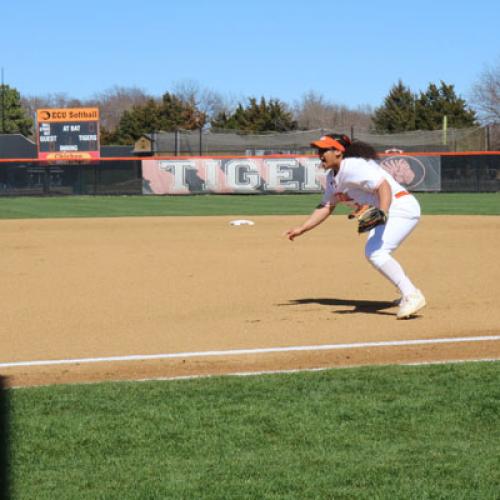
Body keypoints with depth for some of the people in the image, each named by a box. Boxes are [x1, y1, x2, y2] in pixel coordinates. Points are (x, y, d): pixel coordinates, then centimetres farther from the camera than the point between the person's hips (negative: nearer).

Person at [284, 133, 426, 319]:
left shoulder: (354, 167, -21)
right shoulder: (332, 177, 11)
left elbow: (384, 186, -32)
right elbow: (326, 207, 17)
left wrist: (382, 213, -48)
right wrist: (301, 229, 11)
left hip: (401, 208, -12)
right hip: (380, 214, 12)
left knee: (376, 253, -26)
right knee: (373, 253, 28)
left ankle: (412, 296, -24)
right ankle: (407, 292, 39)